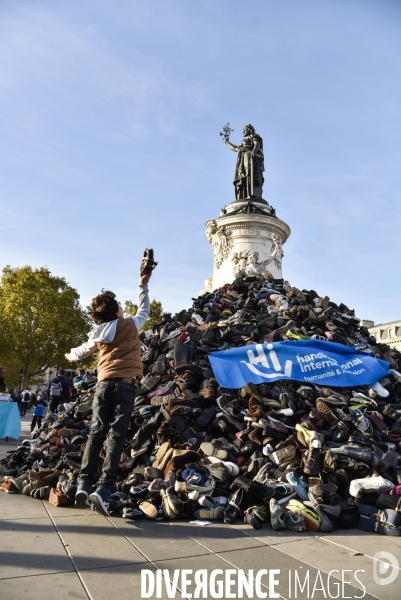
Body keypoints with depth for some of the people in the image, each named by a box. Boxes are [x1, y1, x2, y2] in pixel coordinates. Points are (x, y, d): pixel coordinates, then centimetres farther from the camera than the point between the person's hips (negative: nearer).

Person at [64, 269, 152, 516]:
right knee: (117, 435, -7)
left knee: (96, 433, 5)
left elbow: (83, 351, 29)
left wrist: (70, 356, 53)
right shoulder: (130, 324, 3)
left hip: (104, 384, 4)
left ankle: (84, 484, -1)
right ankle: (103, 489, -15)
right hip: (125, 384, -3)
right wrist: (144, 285, 36)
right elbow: (145, 310, 24)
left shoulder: (99, 333, 11)